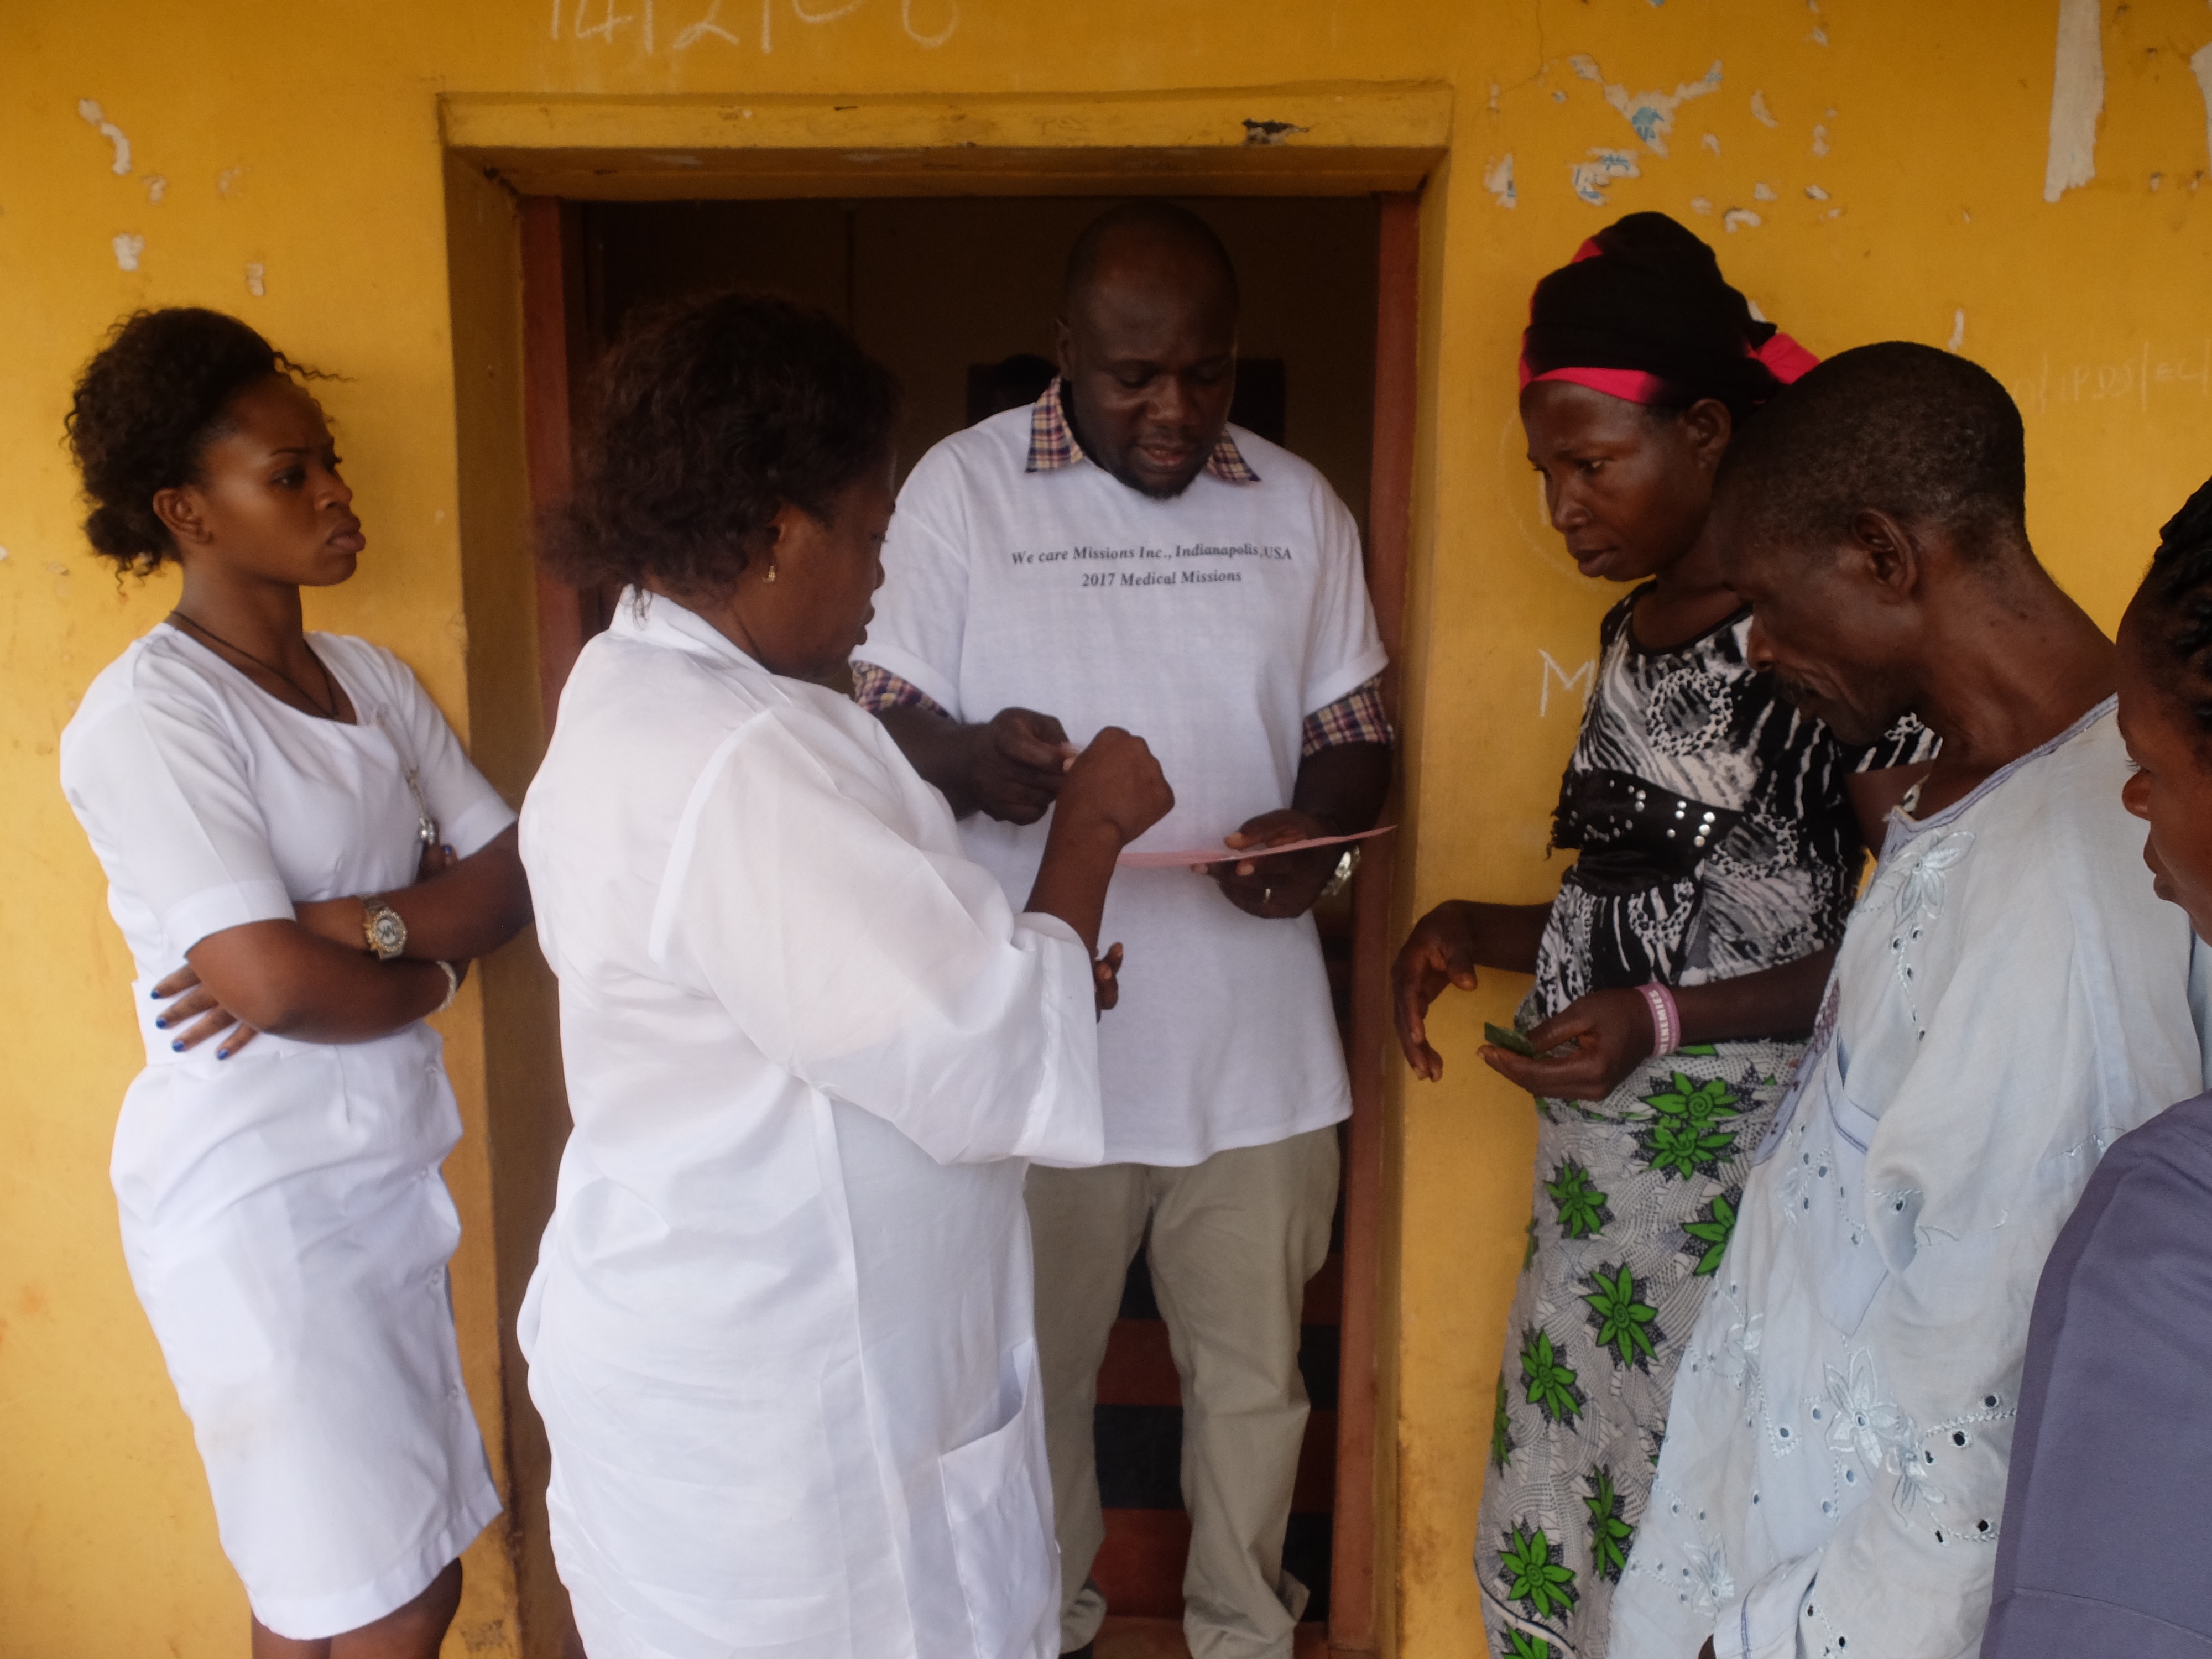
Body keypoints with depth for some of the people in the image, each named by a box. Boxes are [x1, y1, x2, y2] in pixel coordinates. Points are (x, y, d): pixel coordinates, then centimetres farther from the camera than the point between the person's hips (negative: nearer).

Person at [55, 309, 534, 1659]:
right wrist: (434, 966, -5)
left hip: (385, 1168, 6)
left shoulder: (375, 679, 8)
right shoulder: (143, 719, -13)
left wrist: (362, 924, -15)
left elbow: (518, 871, 1)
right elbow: (273, 980, -22)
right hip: (256, 1196, -6)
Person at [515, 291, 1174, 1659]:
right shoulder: (737, 764, -29)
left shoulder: (642, 689, 5)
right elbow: (986, 1062, -26)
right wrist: (1091, 828, -13)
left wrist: (1031, 980, 6)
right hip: (765, 1407, -9)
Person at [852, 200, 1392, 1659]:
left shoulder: (1299, 505, 7)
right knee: (1037, 1368, 15)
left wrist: (1314, 827, -12)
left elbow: (1355, 730, 10)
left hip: (1257, 1037, 2)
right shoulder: (962, 485, -1)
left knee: (1255, 1375, 14)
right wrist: (974, 759, -25)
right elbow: (879, 714, -2)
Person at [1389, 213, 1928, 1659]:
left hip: (1746, 1167, -7)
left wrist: (1667, 1019, -20)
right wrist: (1478, 931, 6)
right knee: (1559, 1512, 13)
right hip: (1597, 1159, 7)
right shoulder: (1634, 630, 13)